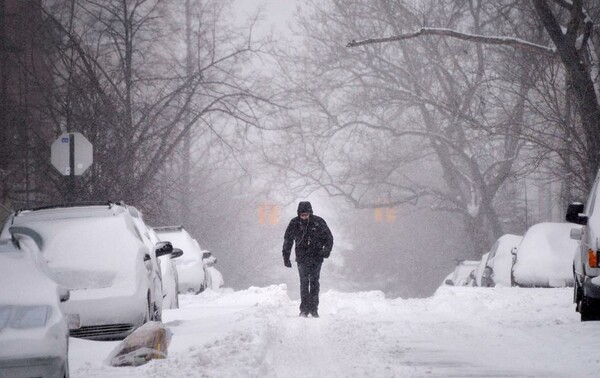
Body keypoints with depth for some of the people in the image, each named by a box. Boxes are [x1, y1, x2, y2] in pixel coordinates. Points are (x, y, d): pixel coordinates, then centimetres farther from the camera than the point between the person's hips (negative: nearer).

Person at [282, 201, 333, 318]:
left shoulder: (318, 222, -3)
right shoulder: (294, 224, 0)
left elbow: (329, 237, 6)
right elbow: (287, 241, 11)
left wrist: (327, 250, -9)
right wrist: (286, 257, 9)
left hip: (316, 257, 0)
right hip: (302, 258, 0)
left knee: (314, 282, 1)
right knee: (304, 282, -7)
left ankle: (314, 309, 6)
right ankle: (304, 309, -5)